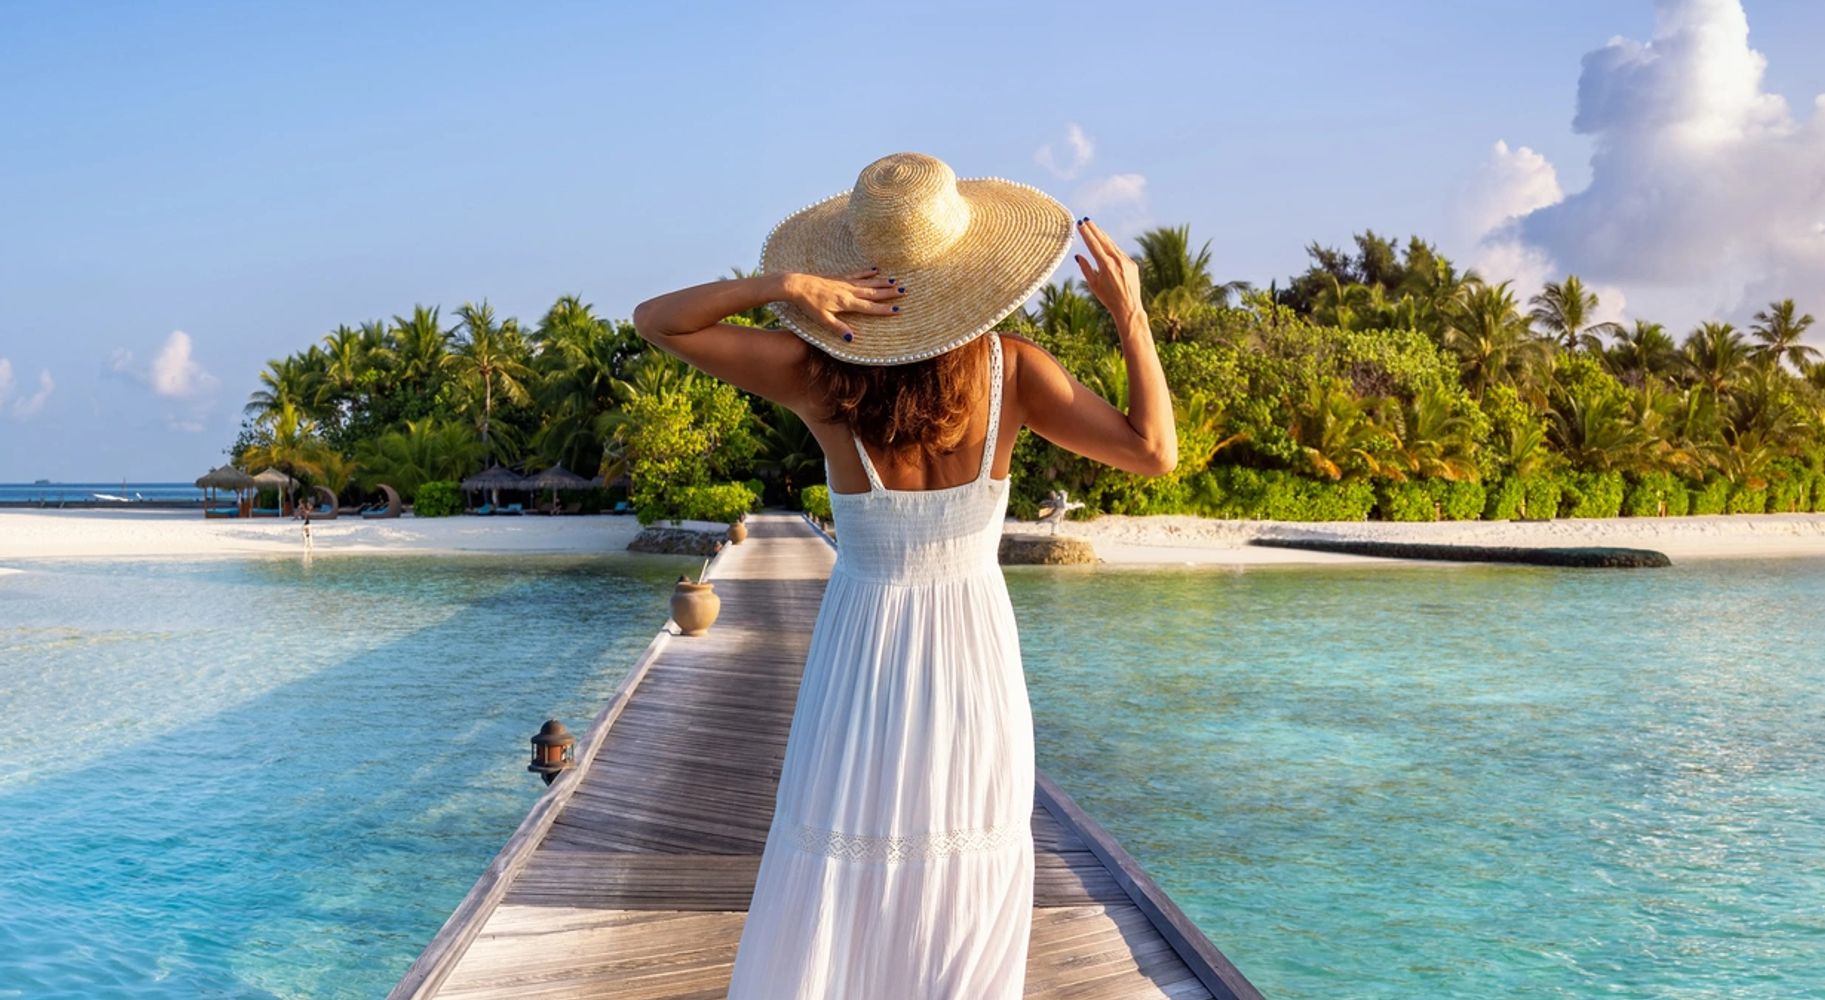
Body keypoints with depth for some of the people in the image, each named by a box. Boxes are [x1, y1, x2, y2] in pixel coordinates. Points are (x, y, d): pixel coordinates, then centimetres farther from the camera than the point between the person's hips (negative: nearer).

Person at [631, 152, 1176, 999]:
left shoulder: (824, 374, -14)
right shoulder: (1011, 370, -13)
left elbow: (653, 319, -9)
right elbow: (1155, 451, -9)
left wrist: (777, 285, -22)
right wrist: (1131, 313, -4)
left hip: (862, 648, 0)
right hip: (975, 651, 1)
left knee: (830, 898, 11)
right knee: (968, 895, 14)